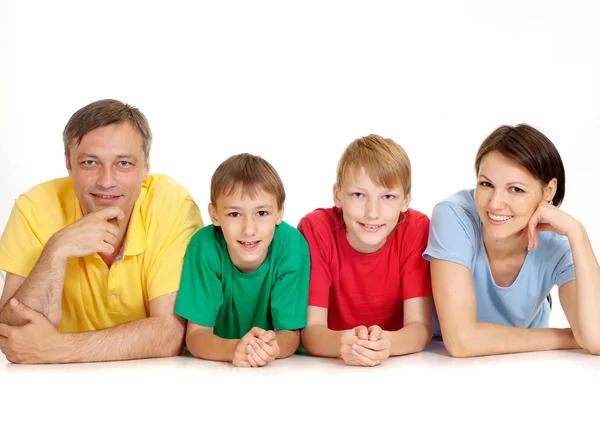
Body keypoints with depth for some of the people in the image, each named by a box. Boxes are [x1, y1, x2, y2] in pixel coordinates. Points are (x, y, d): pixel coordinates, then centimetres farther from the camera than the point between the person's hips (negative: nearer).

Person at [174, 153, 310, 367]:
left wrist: (273, 347, -35)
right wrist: (233, 349, -35)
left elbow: (290, 334, -14)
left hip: (282, 370, 0)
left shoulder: (291, 245, -18)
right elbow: (196, 336, -15)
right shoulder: (205, 246, -18)